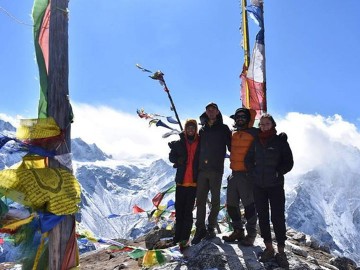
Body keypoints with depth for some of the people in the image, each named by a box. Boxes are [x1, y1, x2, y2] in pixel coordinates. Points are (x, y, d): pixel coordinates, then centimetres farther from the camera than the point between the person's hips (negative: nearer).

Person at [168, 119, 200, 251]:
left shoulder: (200, 143, 2)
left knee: (188, 210, -1)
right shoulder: (179, 143, 6)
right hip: (181, 181, 2)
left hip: (193, 182, -2)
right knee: (179, 209, 5)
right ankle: (178, 236, 14)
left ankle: (184, 238, 1)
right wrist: (179, 160, -13)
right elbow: (171, 157, 10)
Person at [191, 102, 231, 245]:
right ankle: (200, 229, 7)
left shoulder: (223, 129, 4)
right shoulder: (202, 129, 15)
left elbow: (231, 146, 3)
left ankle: (211, 227, 14)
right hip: (202, 169, 3)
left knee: (215, 200, 4)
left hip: (216, 169, -3)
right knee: (200, 200, 1)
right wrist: (197, 166, 13)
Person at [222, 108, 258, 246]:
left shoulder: (254, 134, -6)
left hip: (246, 174, -7)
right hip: (234, 174, 7)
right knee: (231, 205, 12)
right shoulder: (233, 134, 13)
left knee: (249, 205, -4)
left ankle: (251, 234, 7)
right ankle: (238, 231, 25)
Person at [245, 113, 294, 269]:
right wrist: (254, 173, 1)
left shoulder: (280, 141, -1)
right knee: (263, 217, 7)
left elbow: (288, 163, -1)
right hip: (258, 186, 4)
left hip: (276, 185, -3)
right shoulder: (256, 142, 8)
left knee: (278, 218, -5)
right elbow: (248, 160, 13)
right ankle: (268, 248, 17)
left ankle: (281, 251, 1)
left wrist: (277, 173, -9)